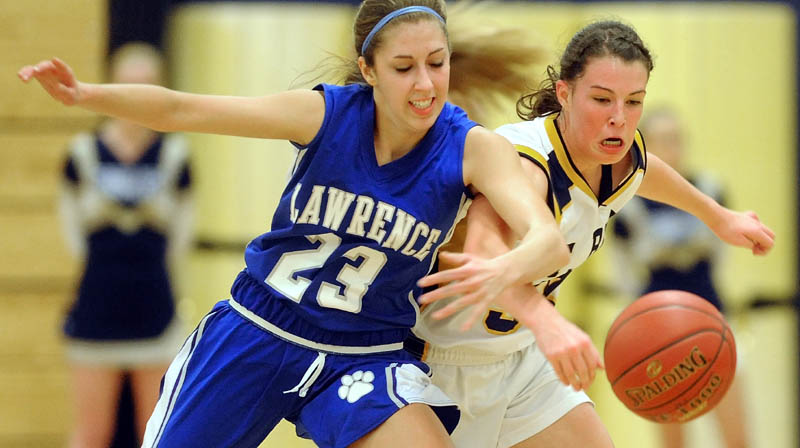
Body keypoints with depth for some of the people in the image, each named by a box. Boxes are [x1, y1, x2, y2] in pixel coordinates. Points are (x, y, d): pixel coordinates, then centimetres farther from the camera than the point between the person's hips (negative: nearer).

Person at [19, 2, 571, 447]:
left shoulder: (472, 148, -16)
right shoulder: (326, 113, -14)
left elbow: (549, 241, -31)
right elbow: (180, 110, -13)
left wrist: (503, 270, -54)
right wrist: (86, 95, -29)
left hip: (362, 360, -1)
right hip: (255, 331, 1)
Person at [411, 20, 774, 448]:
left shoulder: (623, 155, -8)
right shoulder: (527, 165, -34)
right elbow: (484, 249, -56)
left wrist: (719, 218, 34)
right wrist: (546, 321, -74)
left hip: (524, 356, 7)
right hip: (443, 361, -7)